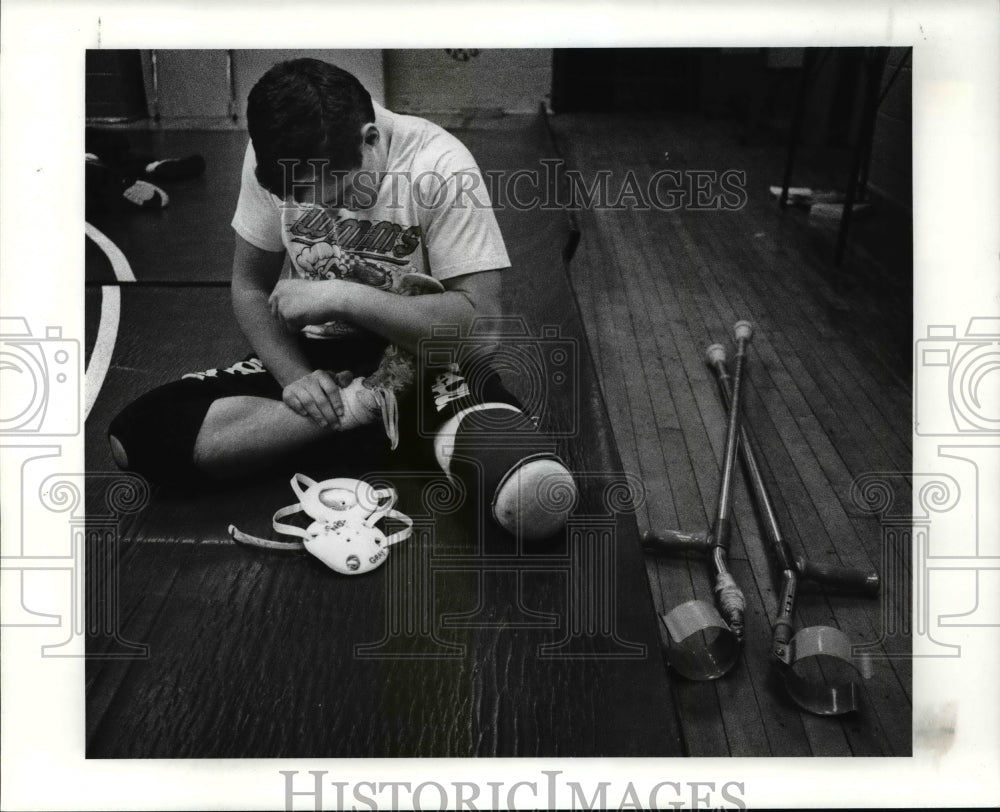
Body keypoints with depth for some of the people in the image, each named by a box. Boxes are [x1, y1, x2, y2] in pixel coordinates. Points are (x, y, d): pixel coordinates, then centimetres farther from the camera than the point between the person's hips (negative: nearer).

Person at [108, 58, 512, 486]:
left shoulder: (439, 169, -19)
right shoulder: (274, 161, -6)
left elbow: (480, 319, -22)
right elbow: (251, 287, 4)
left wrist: (341, 298, -26)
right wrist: (296, 377, -14)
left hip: (420, 362, -5)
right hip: (313, 354, 5)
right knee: (136, 436, -17)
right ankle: (365, 404, -16)